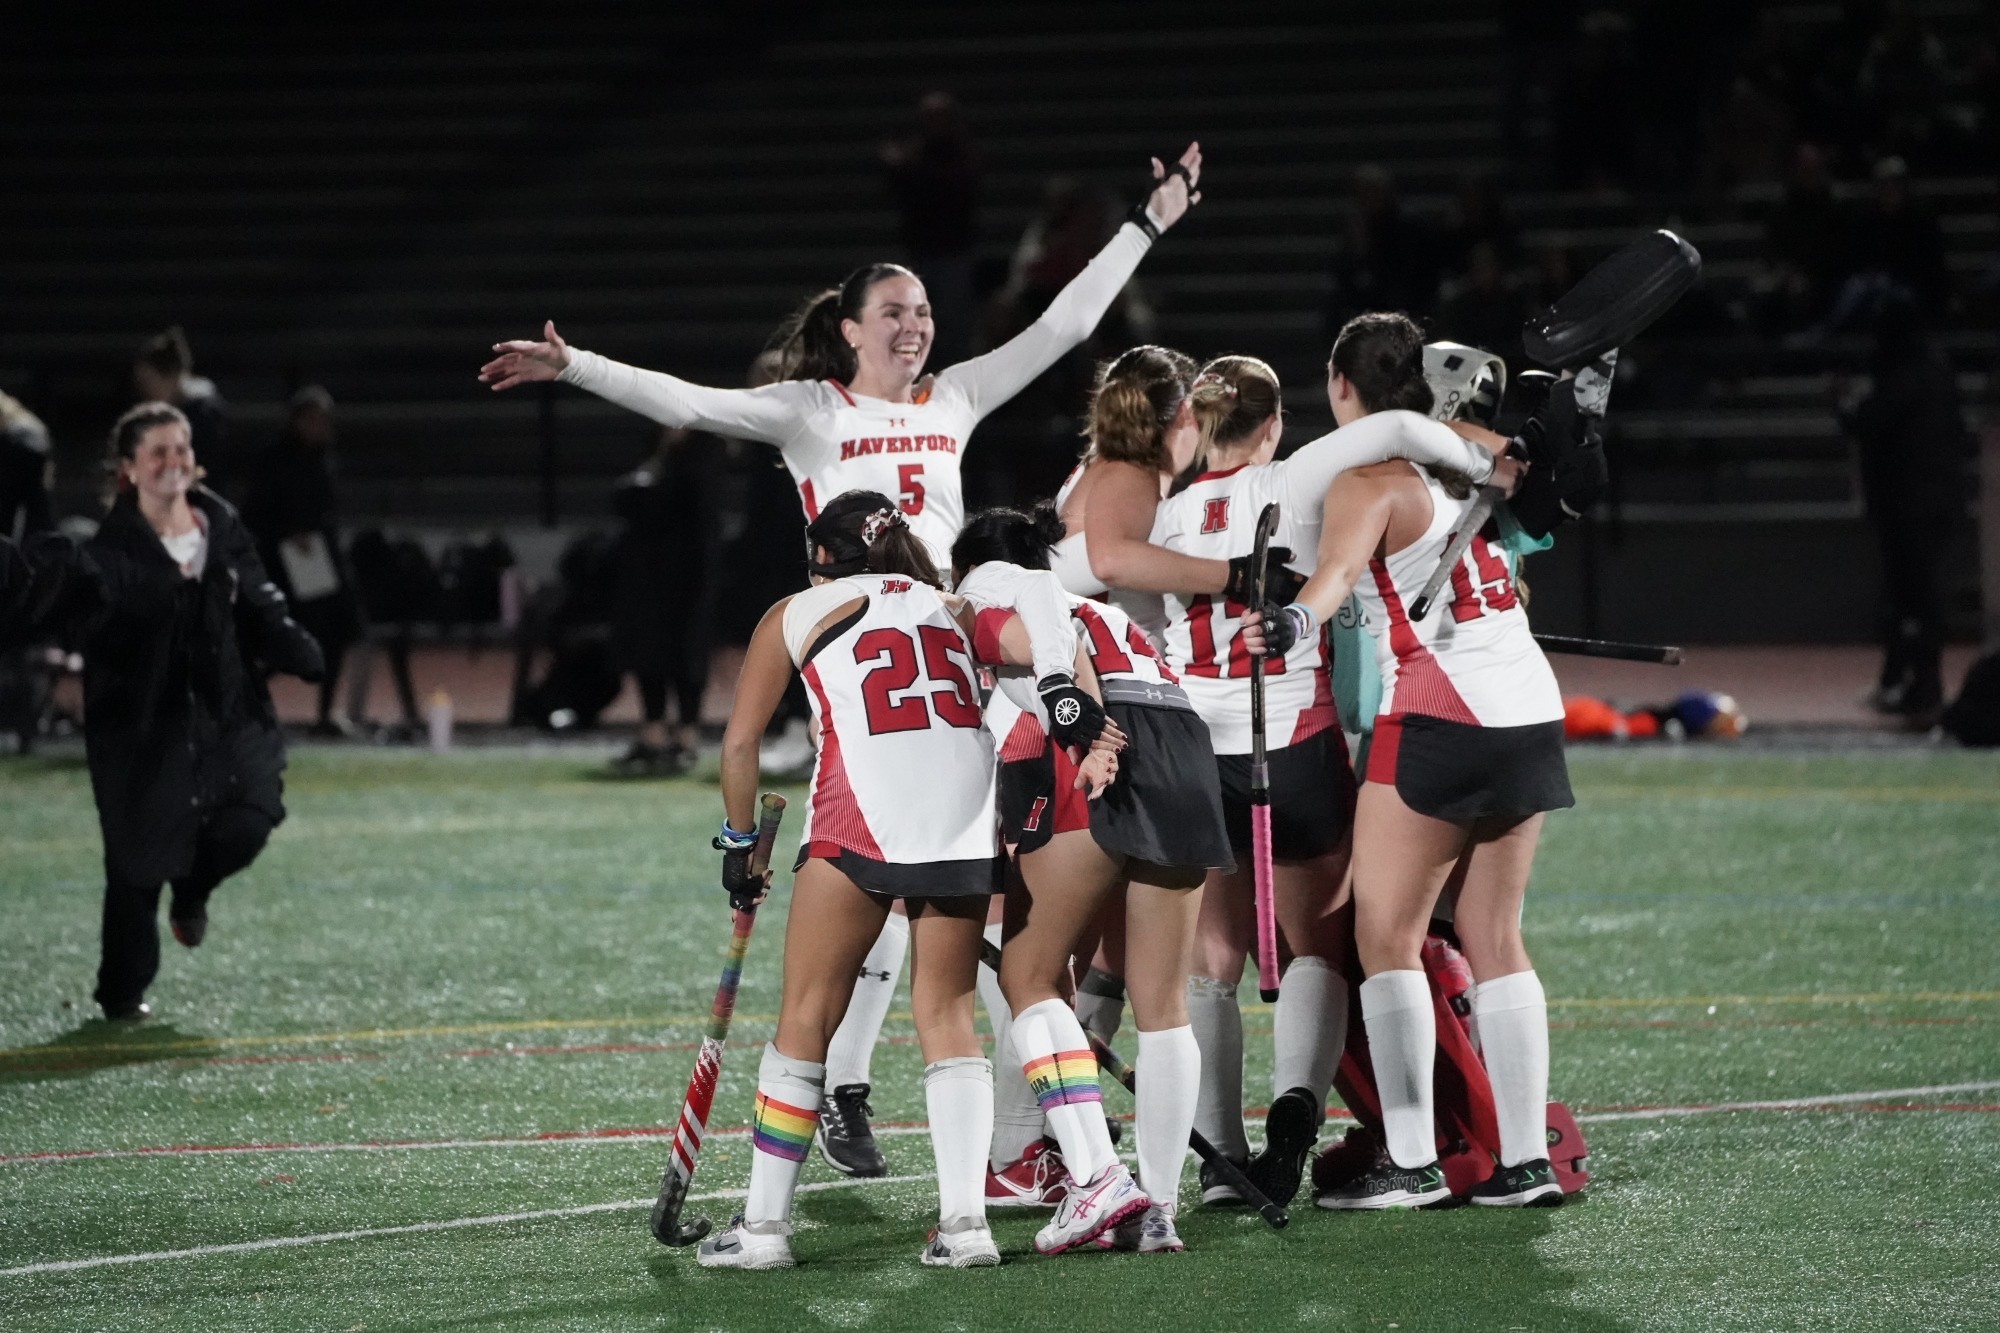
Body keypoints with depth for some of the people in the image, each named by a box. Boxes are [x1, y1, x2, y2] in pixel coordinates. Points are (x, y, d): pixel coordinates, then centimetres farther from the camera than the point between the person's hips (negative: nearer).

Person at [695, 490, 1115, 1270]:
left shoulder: (799, 613, 20)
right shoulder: (950, 609, 27)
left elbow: (741, 742, 17)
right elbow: (1049, 645, 9)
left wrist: (739, 841, 29)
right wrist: (1092, 732, -3)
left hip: (864, 807, -3)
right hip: (968, 808, 3)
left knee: (808, 1015, 6)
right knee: (947, 1014, 10)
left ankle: (764, 1224, 9)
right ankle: (964, 1220, -1)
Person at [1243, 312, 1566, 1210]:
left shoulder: (1367, 479, -9)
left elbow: (1340, 568, -30)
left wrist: (1296, 620, -46)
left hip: (1437, 716, -7)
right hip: (1529, 708, 7)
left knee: (1386, 935, -1)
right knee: (1494, 938, 11)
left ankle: (1411, 1162, -7)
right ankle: (1526, 1159, 8)